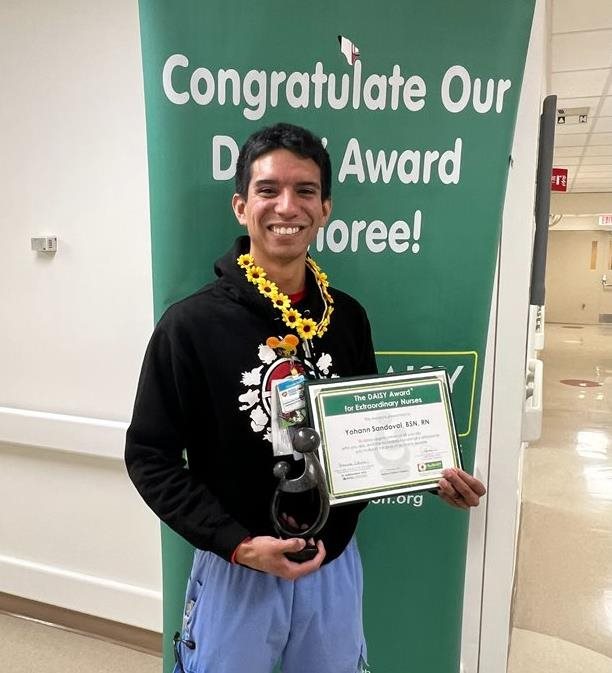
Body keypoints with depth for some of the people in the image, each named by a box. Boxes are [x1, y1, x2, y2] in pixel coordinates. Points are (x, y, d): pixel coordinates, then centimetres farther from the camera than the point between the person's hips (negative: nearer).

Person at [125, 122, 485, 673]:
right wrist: (237, 543, -19)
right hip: (234, 571, -3)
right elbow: (150, 456, -12)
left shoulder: (349, 318, -4)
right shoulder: (190, 324, -16)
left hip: (336, 565, 4)